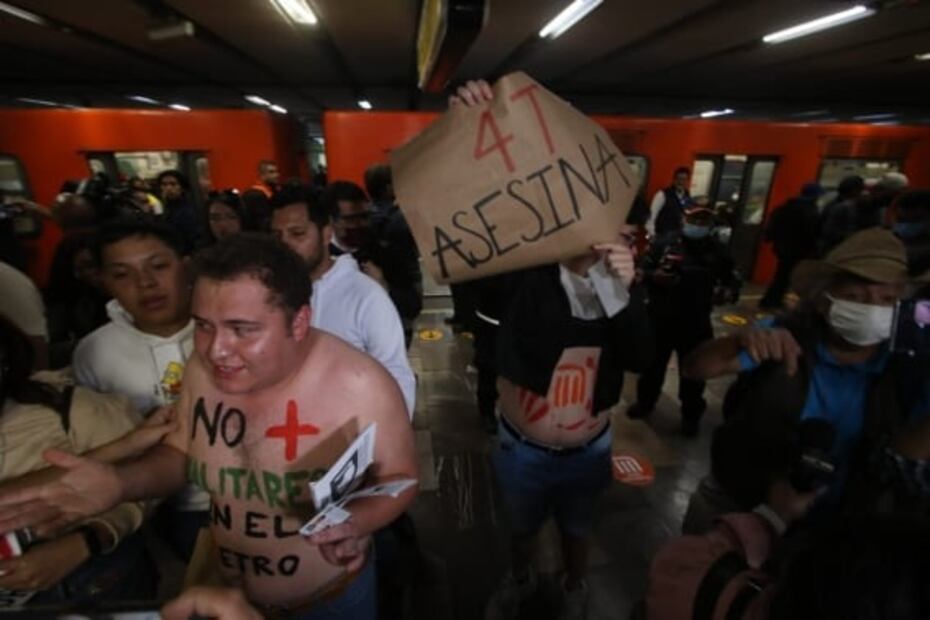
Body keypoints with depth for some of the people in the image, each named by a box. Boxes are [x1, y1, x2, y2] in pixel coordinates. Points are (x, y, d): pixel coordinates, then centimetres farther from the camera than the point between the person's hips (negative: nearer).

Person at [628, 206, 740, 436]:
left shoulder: (718, 251, 3)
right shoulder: (665, 241, -3)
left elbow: (733, 282, 8)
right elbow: (644, 269, 0)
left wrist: (727, 292, -15)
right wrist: (654, 276, -22)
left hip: (696, 323, 1)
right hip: (660, 317, 0)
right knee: (652, 363, 14)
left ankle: (691, 415, 31)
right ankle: (645, 401, 37)